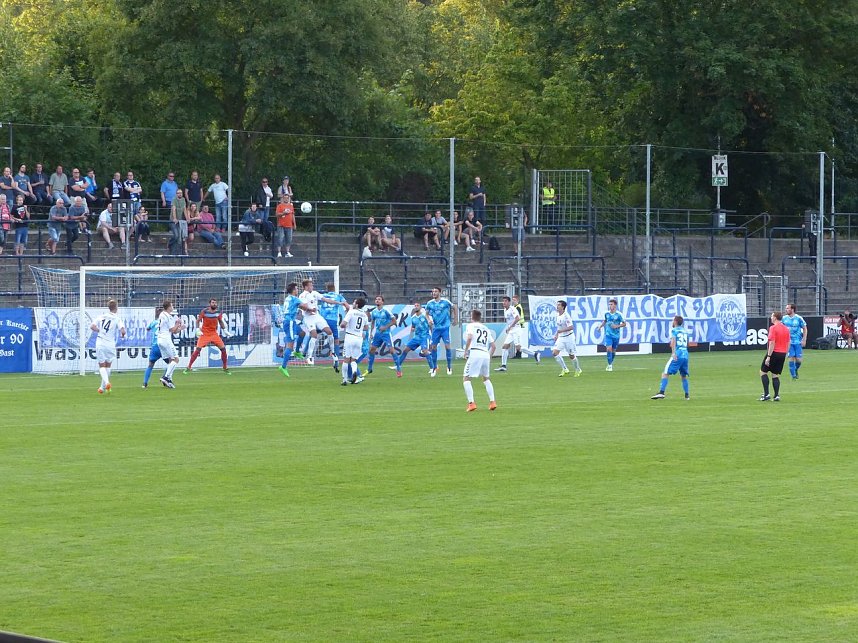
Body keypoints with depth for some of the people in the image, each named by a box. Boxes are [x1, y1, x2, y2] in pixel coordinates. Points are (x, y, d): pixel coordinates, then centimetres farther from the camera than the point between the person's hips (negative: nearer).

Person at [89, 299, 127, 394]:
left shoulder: (102, 316, 6)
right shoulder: (117, 318, -5)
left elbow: (92, 326, -2)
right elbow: (122, 330, -17)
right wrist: (122, 335, 5)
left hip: (100, 343, 2)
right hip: (110, 344, -2)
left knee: (101, 365, 9)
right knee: (108, 365, 17)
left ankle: (106, 382, -16)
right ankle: (103, 387, 19)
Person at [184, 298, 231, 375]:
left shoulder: (218, 312, 1)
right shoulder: (204, 311, -10)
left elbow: (221, 322, 16)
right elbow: (198, 320, -4)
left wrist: (224, 330, 9)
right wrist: (198, 330, -16)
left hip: (214, 333, 4)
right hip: (204, 333, -4)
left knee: (223, 349, -4)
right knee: (198, 349, -15)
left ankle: (225, 368, 10)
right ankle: (189, 367, -7)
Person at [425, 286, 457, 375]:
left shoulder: (445, 301, -7)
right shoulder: (430, 303, 1)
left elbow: (454, 308, 9)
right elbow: (427, 313, 14)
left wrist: (454, 319, 12)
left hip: (445, 327, -3)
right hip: (436, 328, 3)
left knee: (447, 346, -8)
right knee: (433, 347, 2)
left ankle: (449, 366, 4)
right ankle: (434, 367, 13)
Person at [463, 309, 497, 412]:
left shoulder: (471, 326, 7)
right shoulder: (486, 329, 23)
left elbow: (469, 338, -13)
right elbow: (493, 346, 21)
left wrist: (466, 351, -5)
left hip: (474, 353, -6)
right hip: (486, 354, 6)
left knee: (466, 378, 0)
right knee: (486, 378, 25)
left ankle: (471, 403, -14)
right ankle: (492, 402, 15)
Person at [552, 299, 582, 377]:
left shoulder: (566, 316, -20)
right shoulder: (558, 315, 6)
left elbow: (571, 327, -26)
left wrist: (560, 331, -27)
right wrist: (556, 335, 15)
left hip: (568, 337, -7)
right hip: (561, 338, 7)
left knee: (571, 355, 3)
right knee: (554, 353, -9)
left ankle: (578, 370, 25)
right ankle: (564, 369, 0)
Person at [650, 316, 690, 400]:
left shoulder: (674, 330, 4)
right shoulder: (685, 331, 21)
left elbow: (673, 340, -14)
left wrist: (673, 353, -24)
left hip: (677, 355, -6)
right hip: (686, 354, 6)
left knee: (665, 373, -6)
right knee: (684, 376, 18)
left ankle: (661, 392, -19)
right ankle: (687, 395, 15)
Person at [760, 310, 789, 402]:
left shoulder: (773, 328, -12)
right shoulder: (786, 329, 10)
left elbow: (772, 343, -18)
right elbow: (788, 343, 13)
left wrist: (768, 356, -17)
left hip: (774, 353, -7)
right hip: (782, 354, 7)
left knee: (763, 372, 5)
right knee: (776, 375, 12)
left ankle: (766, 394, -3)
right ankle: (777, 396, 3)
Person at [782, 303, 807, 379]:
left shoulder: (799, 318, -5)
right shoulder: (784, 318, 2)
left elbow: (805, 329, 3)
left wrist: (804, 340, -5)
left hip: (798, 342, -1)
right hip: (789, 342, 1)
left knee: (798, 359, -3)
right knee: (791, 358, -6)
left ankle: (796, 370, 27)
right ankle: (793, 375, 2)